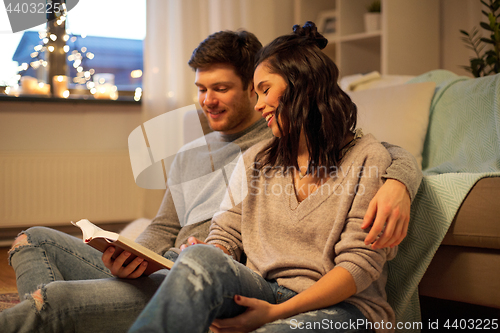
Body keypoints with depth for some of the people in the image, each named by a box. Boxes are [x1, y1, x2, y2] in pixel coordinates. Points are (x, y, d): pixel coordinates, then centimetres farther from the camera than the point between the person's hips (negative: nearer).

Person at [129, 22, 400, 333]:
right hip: (263, 293, 4)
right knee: (200, 258, -30)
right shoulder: (255, 160, 18)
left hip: (342, 307, -4)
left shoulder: (368, 158, -1)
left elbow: (360, 263, -8)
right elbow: (225, 236, 13)